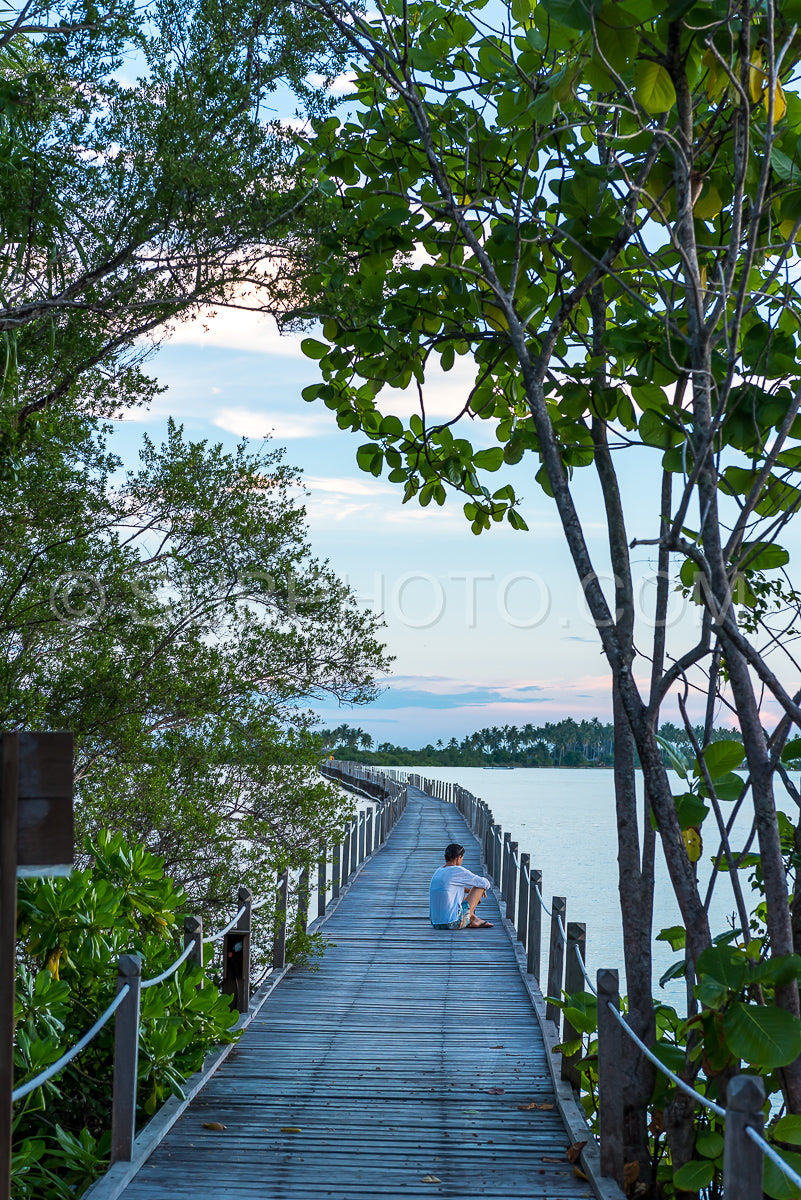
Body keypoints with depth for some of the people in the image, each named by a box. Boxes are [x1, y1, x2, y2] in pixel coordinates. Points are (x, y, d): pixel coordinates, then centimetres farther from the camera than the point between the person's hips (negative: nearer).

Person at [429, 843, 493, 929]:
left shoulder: (438, 871, 13)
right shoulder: (458, 871, -9)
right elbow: (485, 883, 1)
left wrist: (469, 890, 35)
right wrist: (483, 889, 23)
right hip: (454, 924, -8)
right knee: (480, 886, 6)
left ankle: (473, 918, 31)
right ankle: (473, 920, 16)